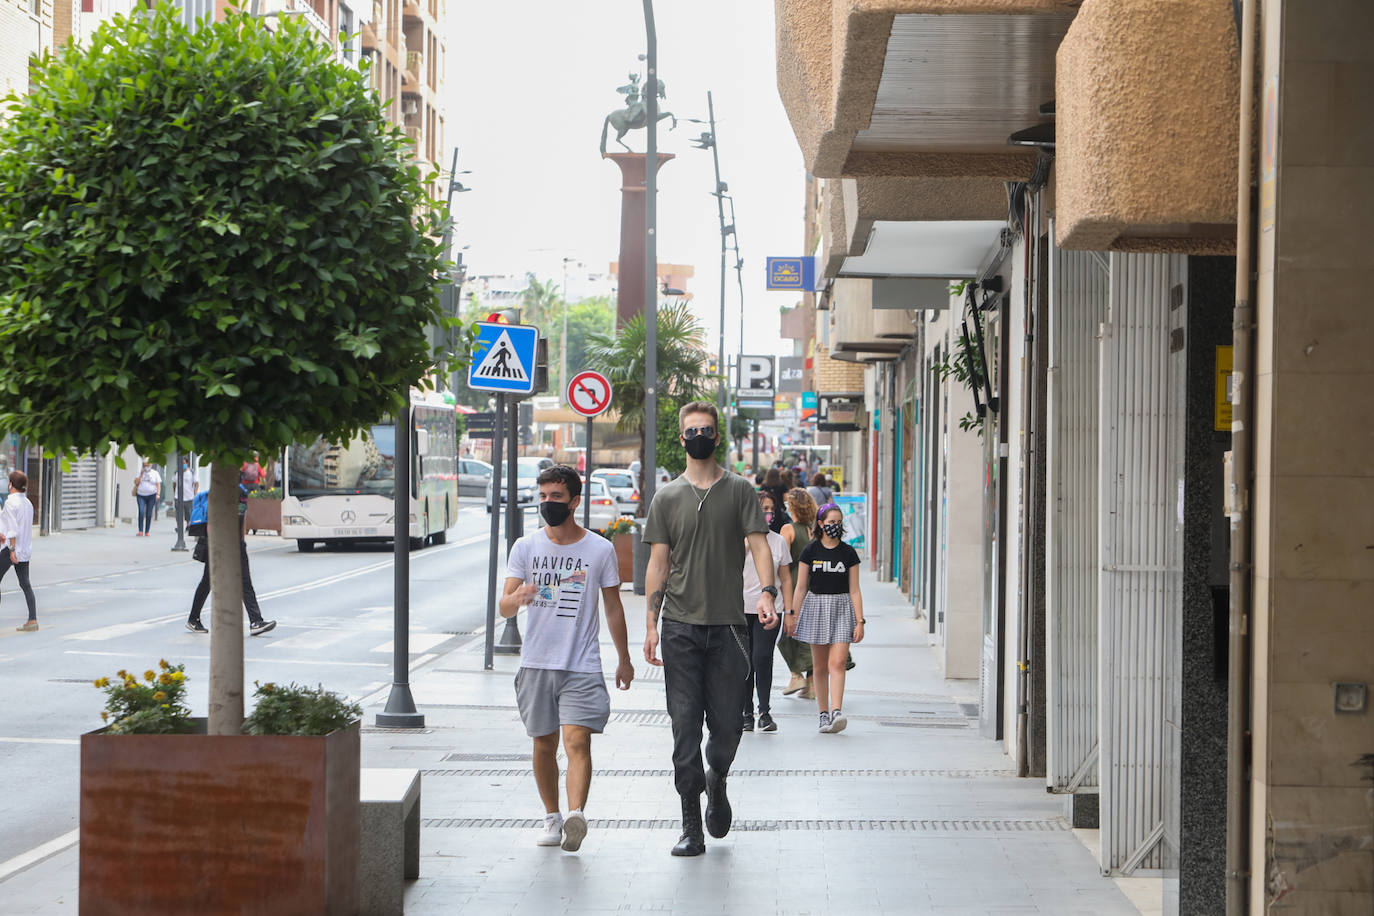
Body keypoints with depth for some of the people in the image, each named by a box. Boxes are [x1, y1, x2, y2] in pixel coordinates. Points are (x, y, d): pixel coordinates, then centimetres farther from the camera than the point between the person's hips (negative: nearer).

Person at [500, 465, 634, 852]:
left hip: (582, 665, -2)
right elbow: (504, 606, -1)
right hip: (537, 661, 2)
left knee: (577, 740, -16)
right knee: (544, 745, 9)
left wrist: (624, 659, 13)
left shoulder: (600, 550, 1)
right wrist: (517, 598, -26)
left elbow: (613, 607, 10)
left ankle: (576, 814, -28)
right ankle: (552, 817, 22)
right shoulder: (526, 547, 4)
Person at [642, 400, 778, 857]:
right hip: (680, 626, 1)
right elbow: (658, 563, 9)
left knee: (728, 724, 1)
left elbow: (759, 544, -2)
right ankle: (691, 827, 4)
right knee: (685, 726, -2)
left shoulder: (739, 491, 6)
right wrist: (651, 624, 2)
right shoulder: (667, 498, 9)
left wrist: (767, 591, -21)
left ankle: (716, 782, 33)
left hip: (728, 625, 0)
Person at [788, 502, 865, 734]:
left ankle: (837, 712, -23)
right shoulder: (810, 551, 3)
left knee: (837, 663, -14)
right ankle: (823, 714, 11)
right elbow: (801, 587, 6)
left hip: (842, 608, -1)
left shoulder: (849, 553, 3)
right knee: (820, 666, 4)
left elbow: (854, 590, 3)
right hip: (816, 606, 1)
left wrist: (860, 621, -2)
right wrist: (792, 614, 1)